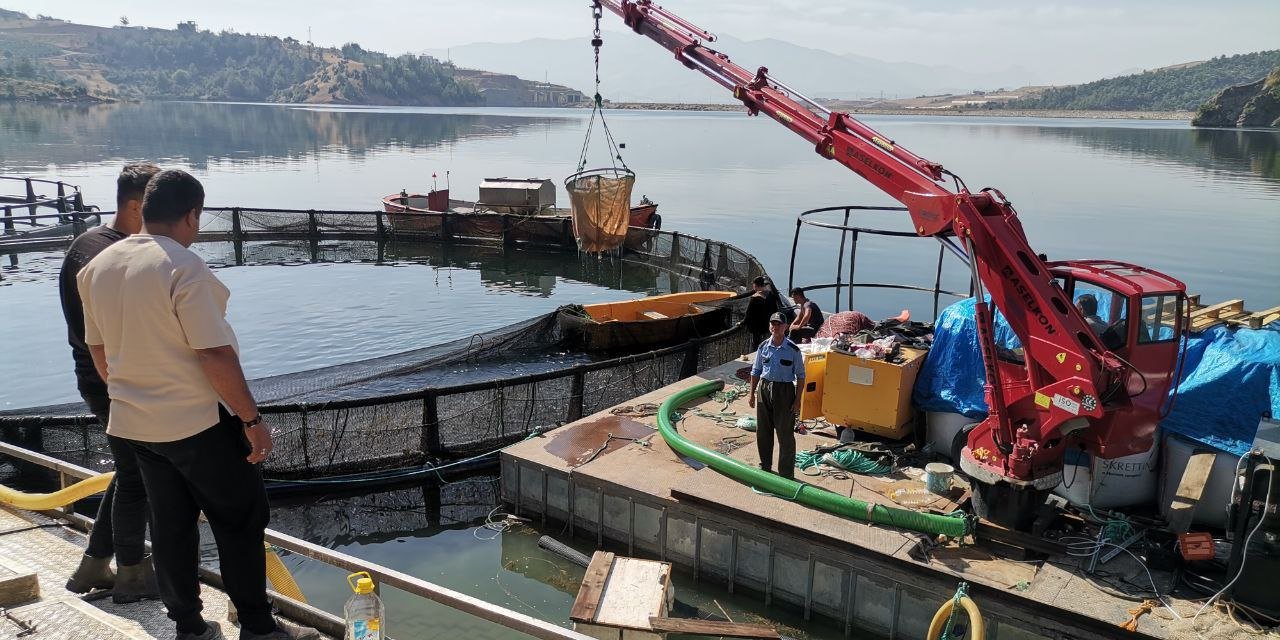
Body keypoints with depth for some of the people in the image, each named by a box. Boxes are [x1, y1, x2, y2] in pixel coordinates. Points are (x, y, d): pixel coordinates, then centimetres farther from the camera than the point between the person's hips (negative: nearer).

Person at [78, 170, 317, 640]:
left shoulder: (97, 267, 4)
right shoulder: (183, 267, -20)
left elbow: (98, 350, 13)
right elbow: (215, 355, -22)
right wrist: (252, 419, -15)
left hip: (133, 423, 8)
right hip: (197, 423, -7)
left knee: (170, 525, 16)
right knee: (240, 520, 6)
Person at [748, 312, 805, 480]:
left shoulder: (793, 350, -8)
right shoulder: (763, 347, 2)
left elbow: (800, 376, -4)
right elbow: (756, 371, 11)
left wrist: (797, 400, -8)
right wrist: (751, 393, 8)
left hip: (785, 391, -4)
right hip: (764, 389, 4)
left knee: (785, 434, 1)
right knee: (762, 431, 13)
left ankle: (786, 473, 12)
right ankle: (765, 467, 31)